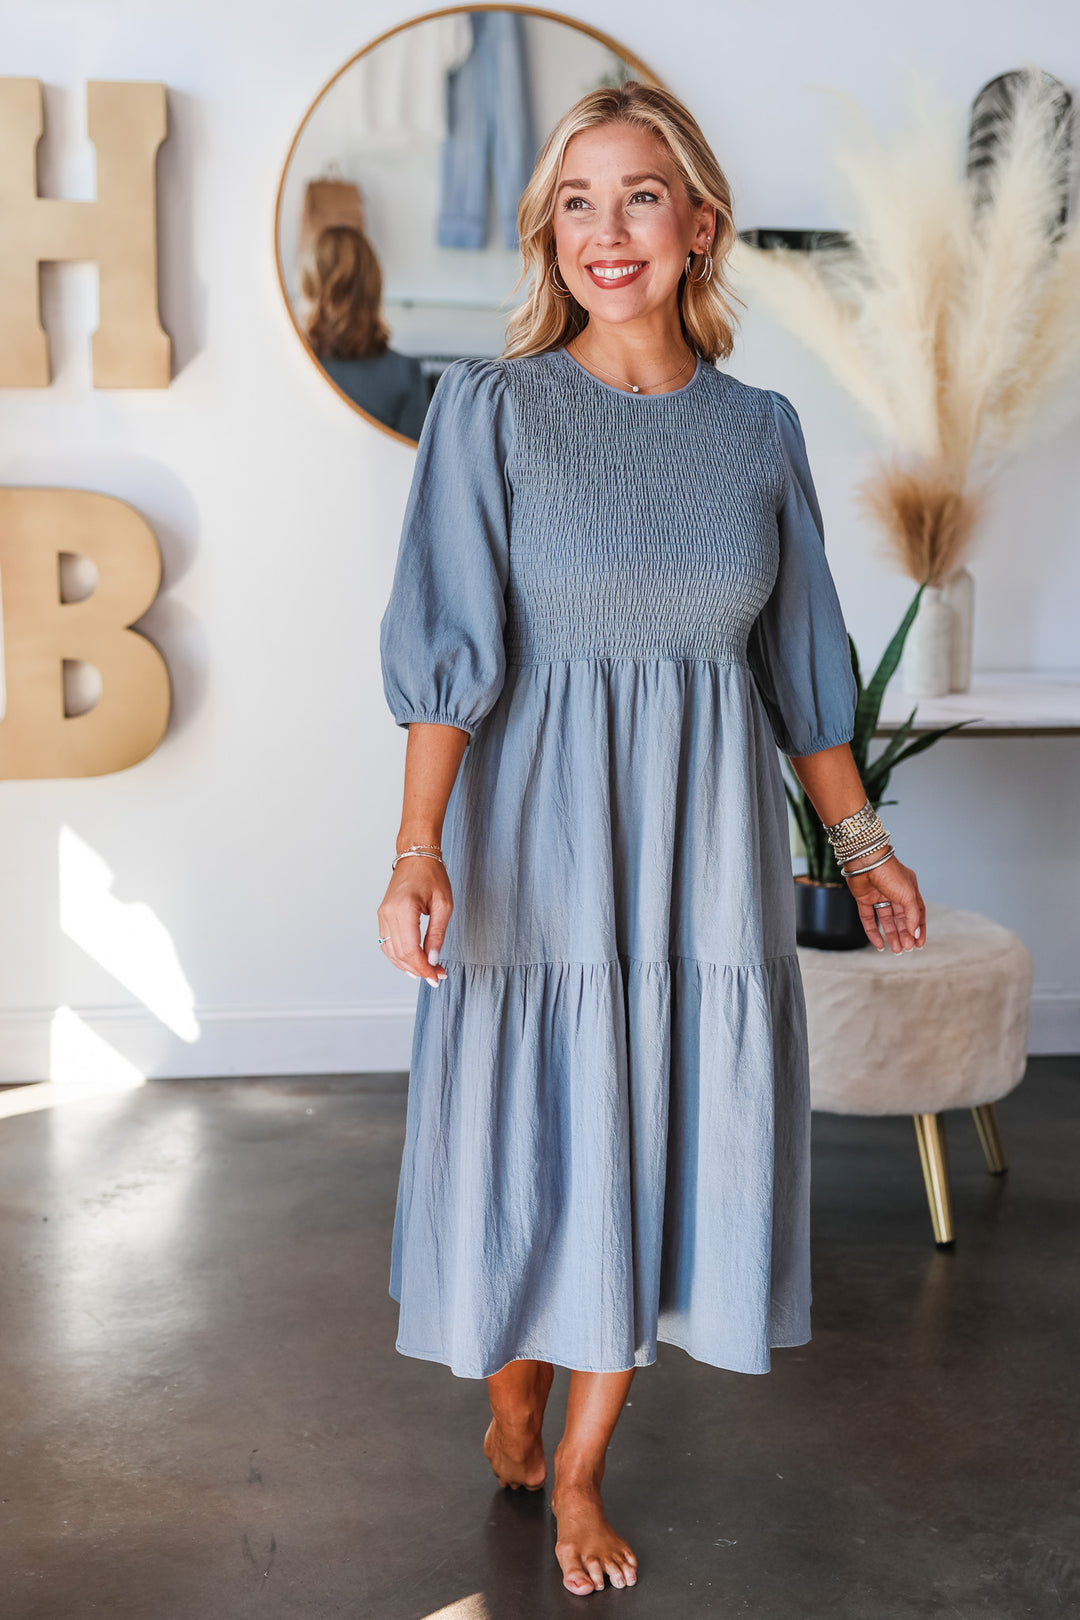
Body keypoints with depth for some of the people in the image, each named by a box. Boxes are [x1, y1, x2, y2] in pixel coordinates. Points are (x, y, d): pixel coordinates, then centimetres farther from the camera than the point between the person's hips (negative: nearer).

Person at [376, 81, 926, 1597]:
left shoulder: (760, 429, 5)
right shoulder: (490, 406, -5)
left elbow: (801, 660, 11)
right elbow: (450, 646, -12)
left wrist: (858, 835, 14)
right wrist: (419, 850, -22)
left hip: (703, 847, 3)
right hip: (538, 832, -3)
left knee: (662, 1153, 8)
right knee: (533, 1138, 7)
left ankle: (579, 1473, 27)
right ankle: (513, 1392, 38)